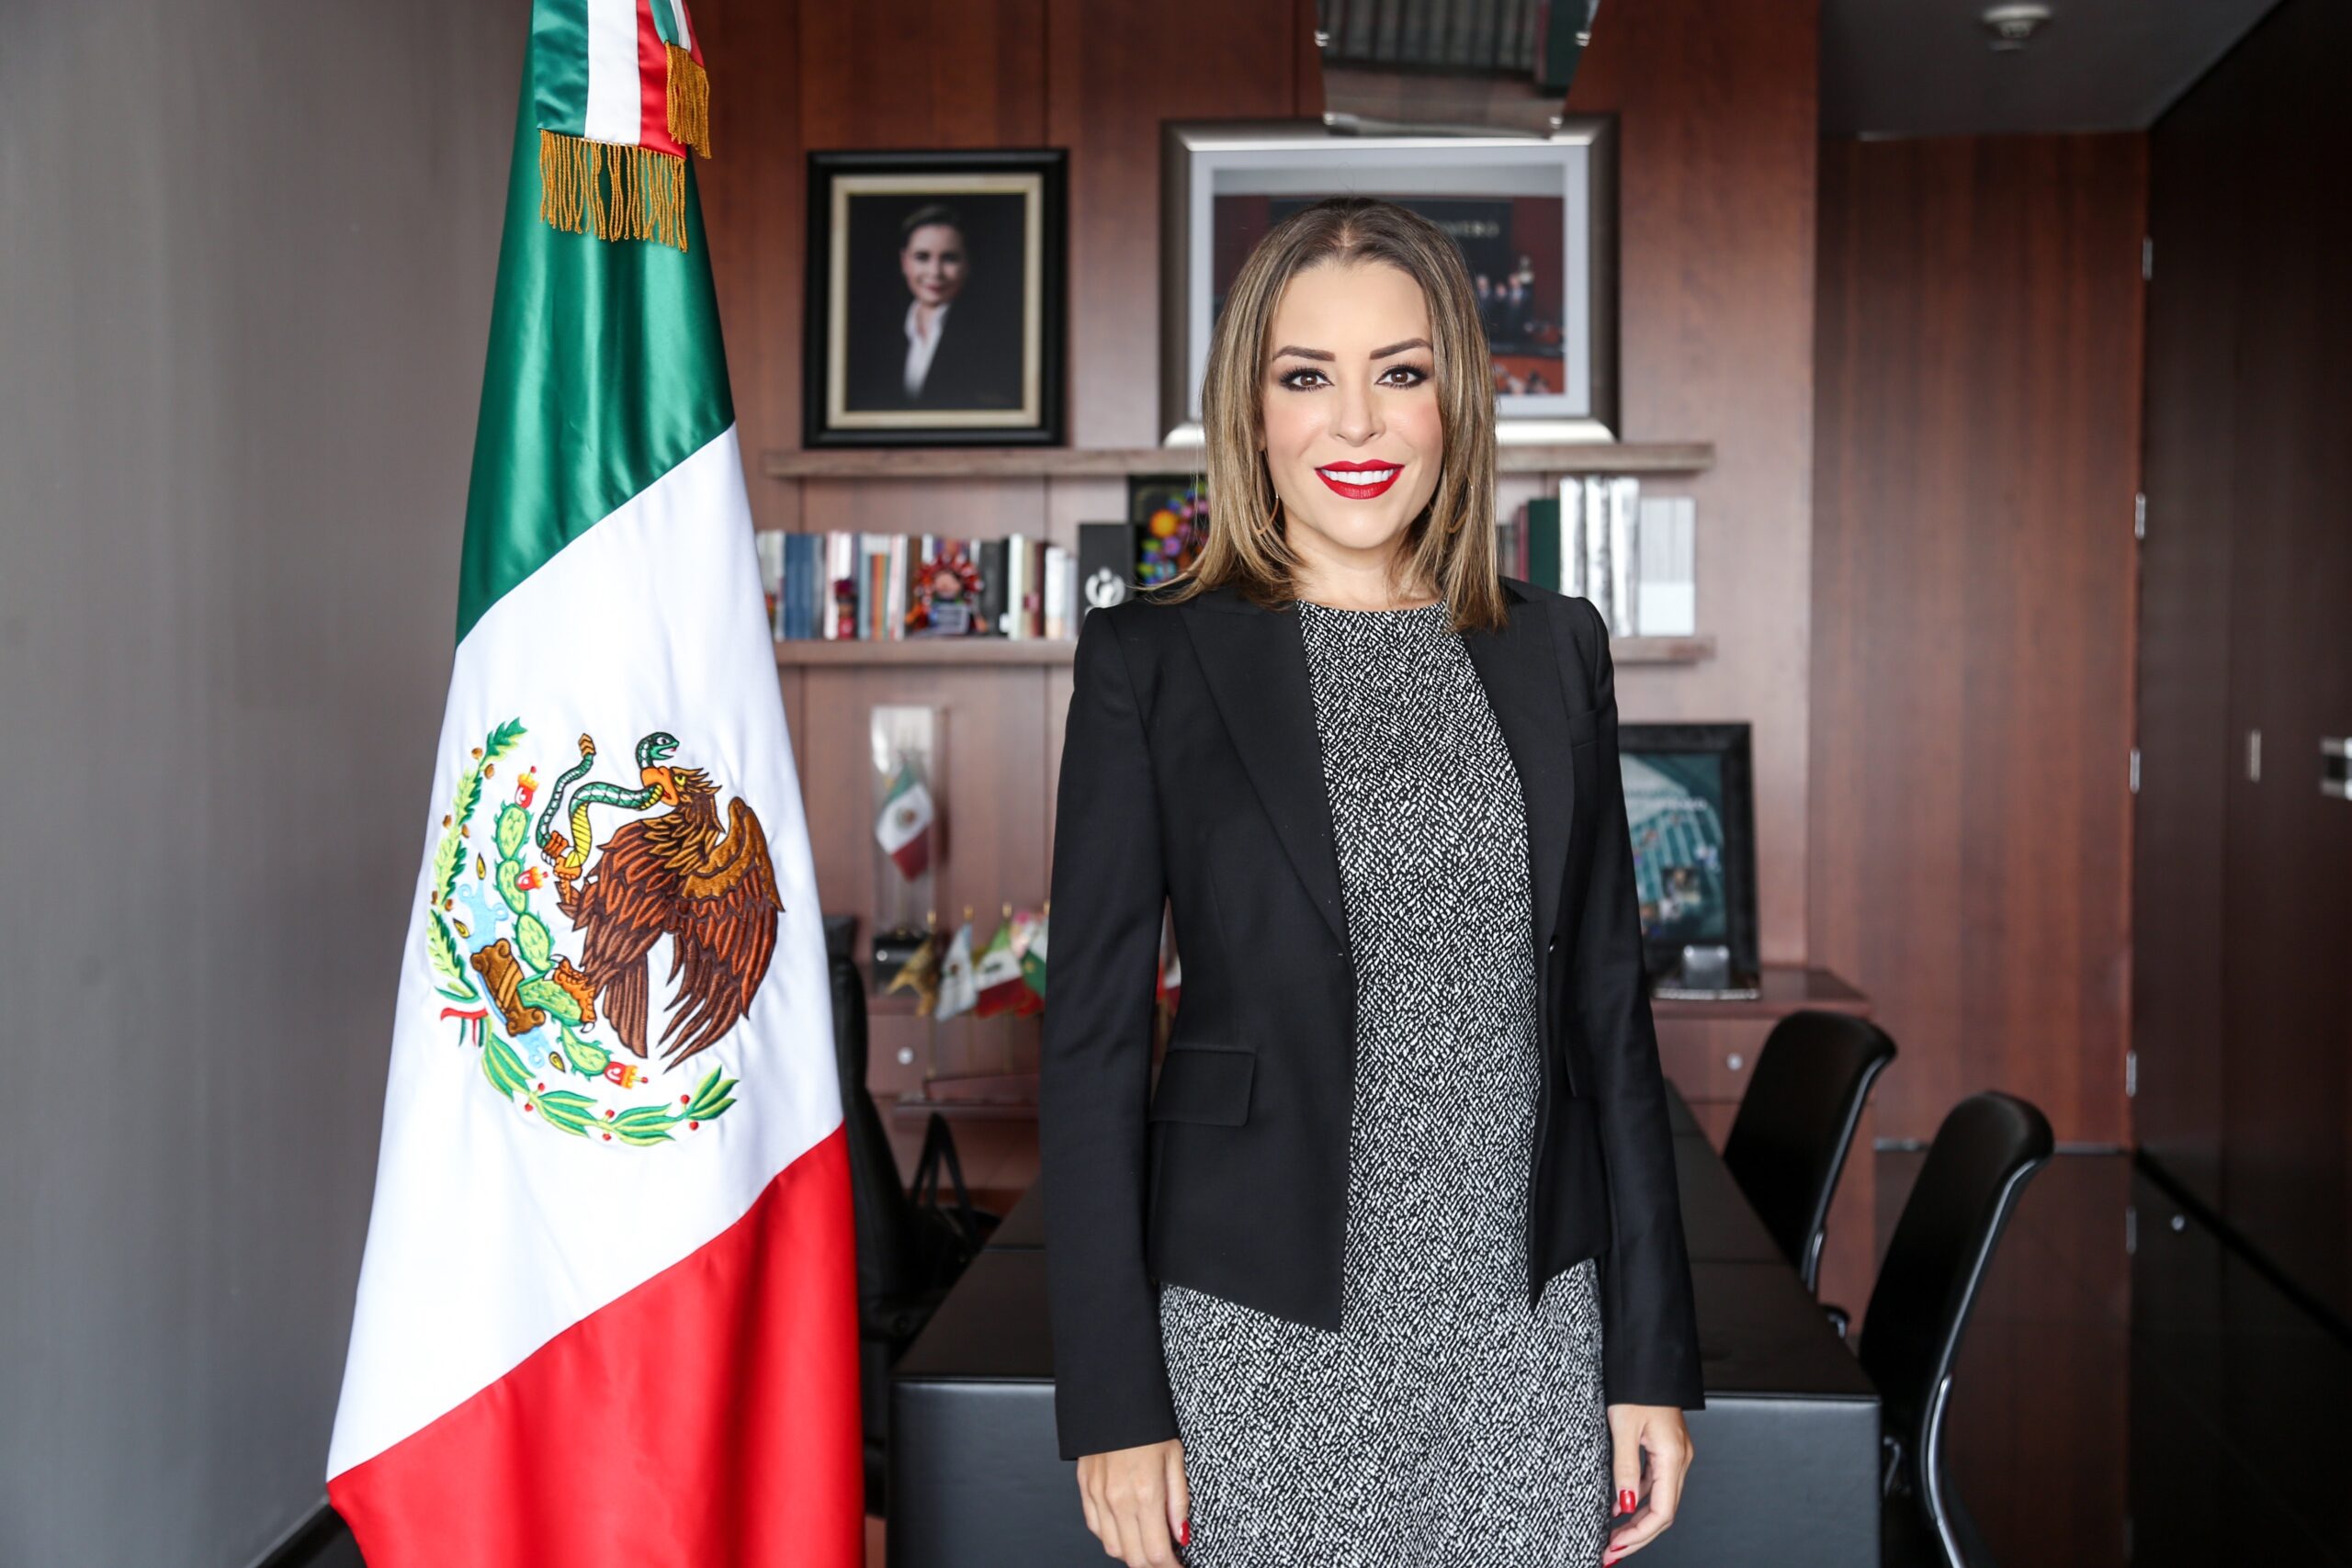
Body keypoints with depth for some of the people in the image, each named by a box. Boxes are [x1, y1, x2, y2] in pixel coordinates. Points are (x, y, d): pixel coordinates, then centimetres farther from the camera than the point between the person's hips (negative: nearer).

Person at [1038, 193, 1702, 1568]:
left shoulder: (1554, 649, 5)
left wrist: (1652, 1358, 5)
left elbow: (1609, 1001, 7)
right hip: (1263, 1338, -2)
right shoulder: (1149, 660, -3)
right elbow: (1094, 1039, -3)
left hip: (1525, 1335, 3)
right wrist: (1116, 1401, -6)